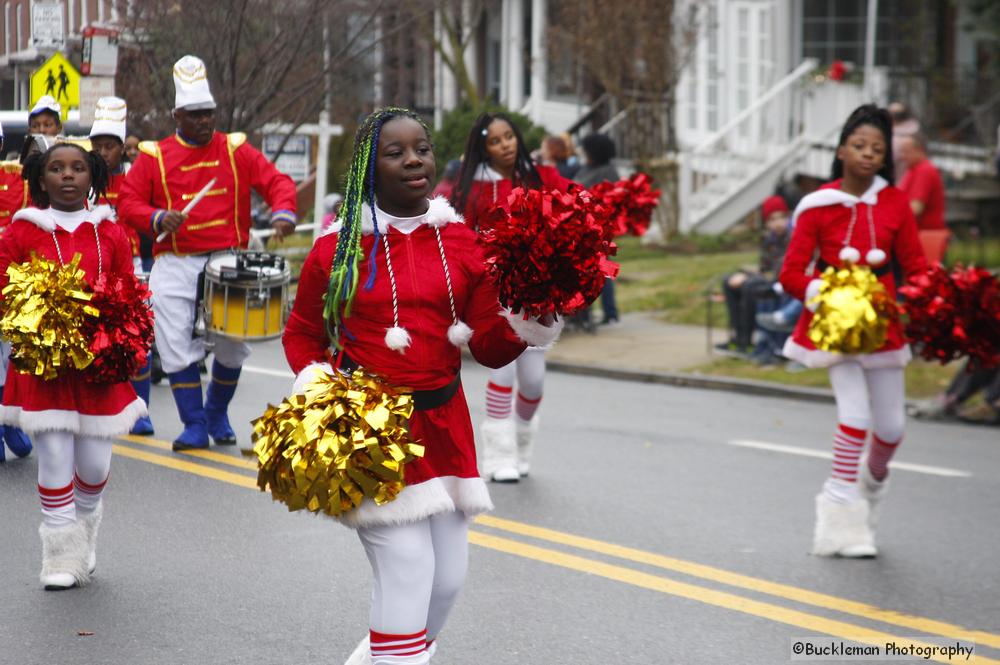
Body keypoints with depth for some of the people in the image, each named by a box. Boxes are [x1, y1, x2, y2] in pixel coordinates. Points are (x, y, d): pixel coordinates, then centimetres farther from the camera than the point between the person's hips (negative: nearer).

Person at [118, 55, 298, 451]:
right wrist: (157, 218, -18)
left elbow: (276, 181, 2)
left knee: (233, 347, 5)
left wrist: (282, 213, -18)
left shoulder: (236, 150, 6)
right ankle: (194, 425, 4)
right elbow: (128, 203, 2)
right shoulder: (154, 156, 3)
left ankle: (218, 415, 28)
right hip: (175, 266, -1)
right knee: (177, 347, -7)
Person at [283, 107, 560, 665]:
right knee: (407, 571, -12)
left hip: (446, 425, 5)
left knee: (449, 577, 11)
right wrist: (317, 385, -9)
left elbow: (488, 348, 4)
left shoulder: (462, 242, 5)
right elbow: (302, 333, 9)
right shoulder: (338, 247, -3)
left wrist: (525, 326, -16)